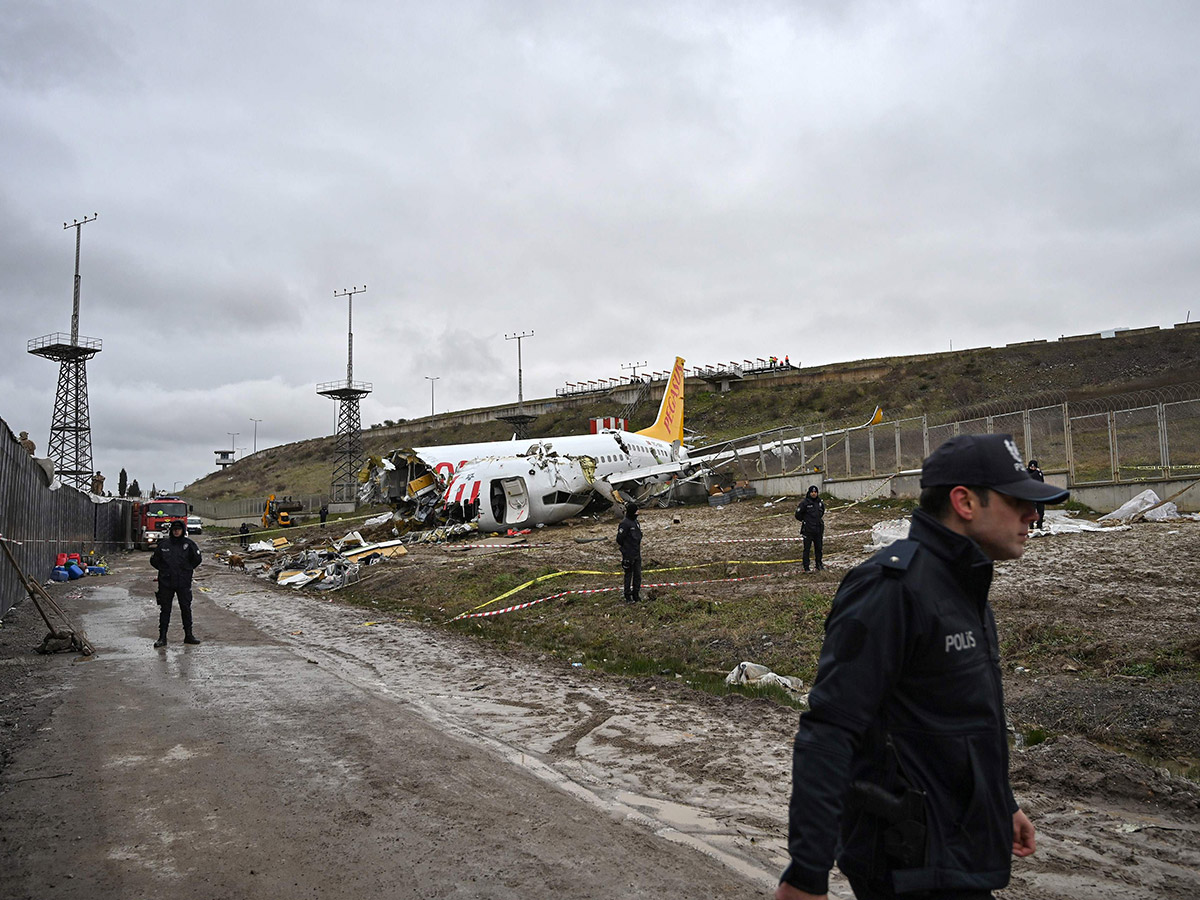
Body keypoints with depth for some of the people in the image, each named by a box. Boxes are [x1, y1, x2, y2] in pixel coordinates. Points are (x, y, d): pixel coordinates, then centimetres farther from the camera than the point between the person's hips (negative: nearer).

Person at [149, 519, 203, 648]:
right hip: (166, 582, 1)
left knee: (186, 608, 5)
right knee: (165, 609, 3)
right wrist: (163, 569, 9)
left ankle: (188, 635, 15)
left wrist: (187, 569, 6)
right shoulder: (163, 544, 2)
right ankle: (162, 637, 7)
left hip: (184, 582, 0)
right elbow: (154, 560, 12)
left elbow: (197, 559, 6)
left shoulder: (189, 544, -1)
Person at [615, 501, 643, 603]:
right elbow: (619, 540, -15)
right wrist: (624, 550, -7)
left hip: (637, 554, 8)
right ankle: (628, 597, 10)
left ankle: (636, 595, 24)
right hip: (628, 555, -8)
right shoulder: (624, 523, -17)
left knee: (637, 575, 13)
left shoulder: (635, 521, 11)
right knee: (629, 575, 1)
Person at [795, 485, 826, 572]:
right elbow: (798, 515, -4)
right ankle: (806, 567, 3)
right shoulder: (804, 503, -10)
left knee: (819, 548, 14)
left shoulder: (820, 502, 6)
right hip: (808, 530, -5)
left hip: (818, 529, 5)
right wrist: (805, 520, 7)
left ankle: (819, 564, 29)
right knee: (807, 549, -2)